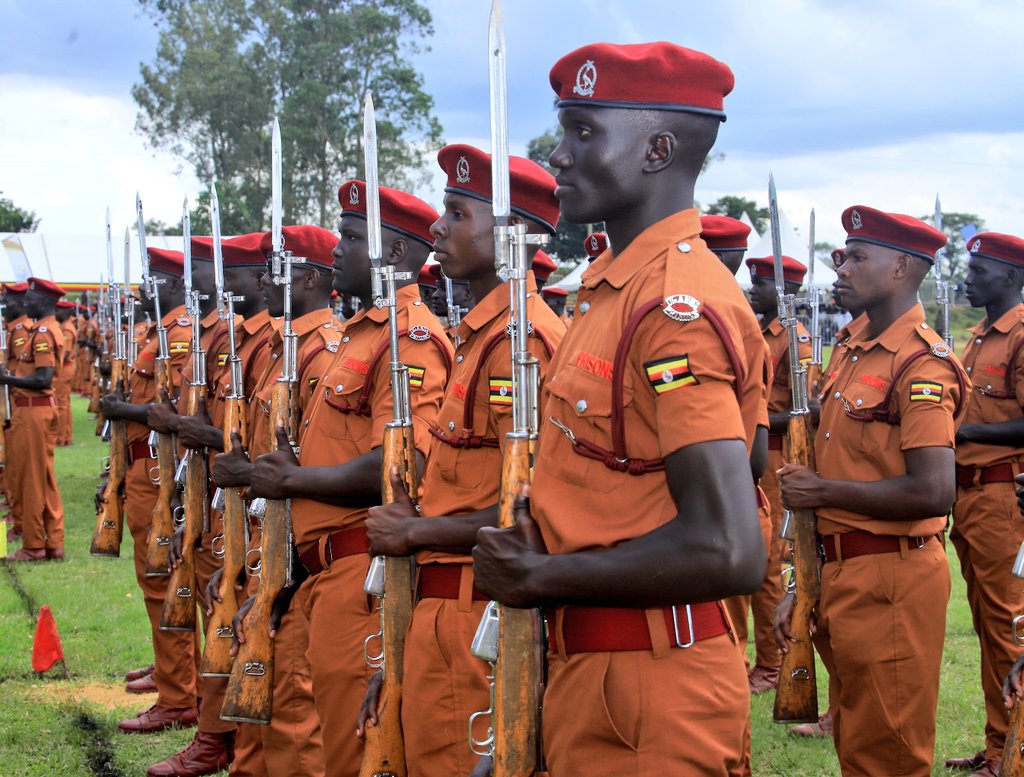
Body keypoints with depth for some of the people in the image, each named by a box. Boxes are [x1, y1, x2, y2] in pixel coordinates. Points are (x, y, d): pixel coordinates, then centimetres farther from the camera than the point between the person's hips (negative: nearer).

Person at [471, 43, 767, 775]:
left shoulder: (679, 307, -20)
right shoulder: (612, 289, 10)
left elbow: (728, 552, -27)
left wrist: (543, 577, -15)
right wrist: (536, 535, 0)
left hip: (650, 687, -9)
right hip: (587, 662, 9)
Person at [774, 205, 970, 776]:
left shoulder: (922, 363, -16)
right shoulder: (850, 352, 12)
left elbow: (933, 493, -26)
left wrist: (824, 491, -16)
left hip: (891, 580, -9)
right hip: (840, 576, 9)